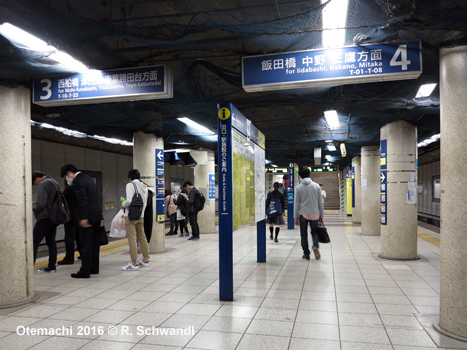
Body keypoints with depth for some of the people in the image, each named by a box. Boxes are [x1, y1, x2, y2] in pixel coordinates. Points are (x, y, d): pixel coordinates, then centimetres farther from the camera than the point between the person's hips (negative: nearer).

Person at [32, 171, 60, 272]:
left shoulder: (43, 184, -15)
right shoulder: (55, 183, 13)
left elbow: (40, 204, -22)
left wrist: (33, 208, -2)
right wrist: (37, 204, 15)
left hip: (45, 218, -9)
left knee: (34, 242, -2)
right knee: (51, 242, 11)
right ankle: (52, 266, 14)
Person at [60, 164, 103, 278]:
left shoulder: (77, 181, -12)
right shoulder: (89, 178, 17)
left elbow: (82, 200, -21)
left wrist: (83, 218, -22)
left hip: (87, 217, -9)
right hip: (97, 214, 9)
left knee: (86, 244, -3)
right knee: (94, 243, 14)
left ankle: (85, 271, 3)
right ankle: (94, 268, 22)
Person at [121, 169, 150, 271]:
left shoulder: (130, 185, -8)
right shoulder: (144, 187, 13)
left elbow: (129, 201, -19)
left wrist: (123, 205, -1)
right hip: (141, 216, 8)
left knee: (132, 239, -5)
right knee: (142, 237, 13)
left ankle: (133, 264, -4)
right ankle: (145, 260, 22)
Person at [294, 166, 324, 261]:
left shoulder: (299, 188, -4)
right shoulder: (316, 186, 0)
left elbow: (296, 203, -3)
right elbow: (320, 202, 3)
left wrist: (296, 217, 4)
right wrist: (321, 215, 12)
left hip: (303, 214, -1)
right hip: (315, 214, 1)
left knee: (304, 234, 11)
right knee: (315, 232, 16)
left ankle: (306, 254, 11)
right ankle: (315, 246, -10)